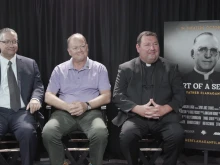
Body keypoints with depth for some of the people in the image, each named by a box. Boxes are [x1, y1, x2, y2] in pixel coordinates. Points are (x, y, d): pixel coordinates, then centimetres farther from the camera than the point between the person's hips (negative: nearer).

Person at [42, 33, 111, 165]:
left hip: (91, 112, -1)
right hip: (65, 112, 1)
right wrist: (67, 106, -13)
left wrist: (87, 105, -15)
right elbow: (48, 96, 7)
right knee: (48, 133, -30)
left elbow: (106, 96, 3)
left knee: (101, 133, -34)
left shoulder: (99, 68, 10)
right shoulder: (59, 69, 13)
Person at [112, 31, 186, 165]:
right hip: (135, 116, -1)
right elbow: (118, 95, 3)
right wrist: (138, 109, -14)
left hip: (164, 117, 1)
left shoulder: (171, 68, 11)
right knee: (126, 136, -31)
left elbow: (180, 95, 7)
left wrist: (165, 108, -13)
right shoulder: (126, 68, 9)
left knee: (178, 136, -28)